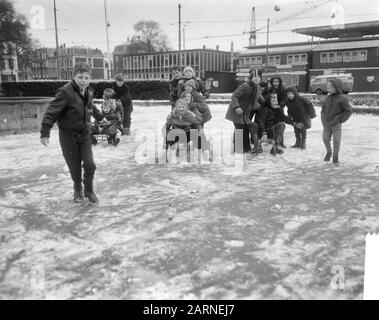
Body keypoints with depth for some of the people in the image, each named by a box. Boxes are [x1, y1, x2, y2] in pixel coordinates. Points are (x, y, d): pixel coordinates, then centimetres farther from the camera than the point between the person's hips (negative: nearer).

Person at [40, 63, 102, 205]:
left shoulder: (89, 92, 3)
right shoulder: (65, 92, -19)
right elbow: (52, 111, -24)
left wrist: (99, 117, 40)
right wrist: (45, 132, -31)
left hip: (84, 134, 5)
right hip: (68, 135, -4)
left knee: (90, 165, -3)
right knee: (74, 167, 5)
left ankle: (89, 191, 20)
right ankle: (77, 188, 35)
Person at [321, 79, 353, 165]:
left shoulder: (342, 99, -11)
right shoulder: (328, 98, 3)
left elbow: (349, 111, -6)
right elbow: (323, 108, 18)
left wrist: (341, 120, -10)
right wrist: (323, 118, 9)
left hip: (336, 124, -4)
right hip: (326, 124, 4)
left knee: (336, 141, 1)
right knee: (326, 139, 9)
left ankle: (335, 158, 15)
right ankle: (329, 152, 35)